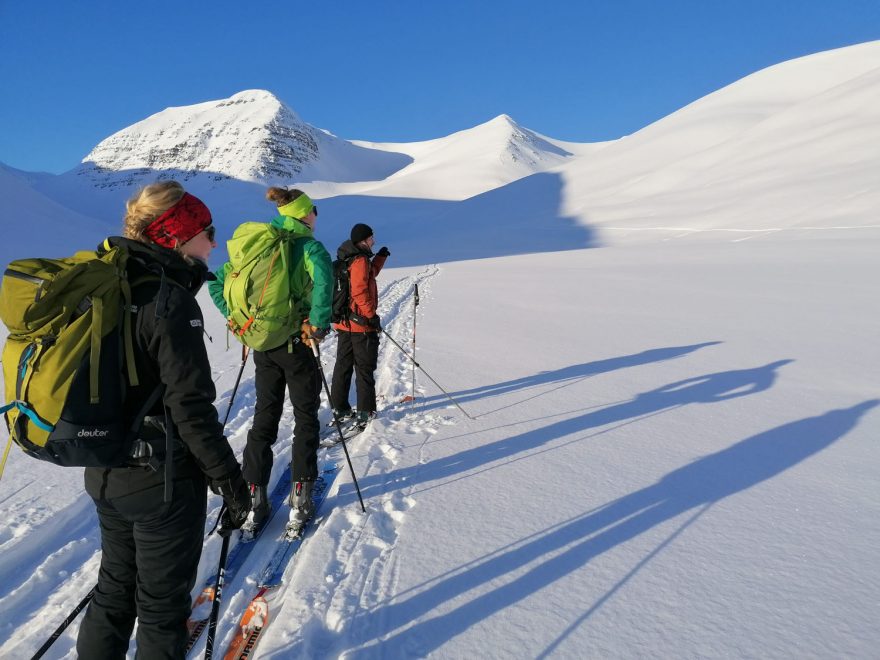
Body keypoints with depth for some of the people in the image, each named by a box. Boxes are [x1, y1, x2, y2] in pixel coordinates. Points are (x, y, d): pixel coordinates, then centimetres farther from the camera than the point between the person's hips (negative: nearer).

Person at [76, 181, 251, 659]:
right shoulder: (170, 301, -22)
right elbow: (191, 407, -25)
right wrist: (229, 478, -15)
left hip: (105, 474, 8)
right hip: (162, 481, -8)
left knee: (116, 585, 26)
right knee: (162, 601, 13)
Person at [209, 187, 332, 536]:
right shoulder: (308, 246, -9)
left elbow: (218, 282, 10)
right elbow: (323, 279, -30)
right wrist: (318, 325, -22)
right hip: (295, 343, -5)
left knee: (264, 416, 14)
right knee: (306, 417, 10)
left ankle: (254, 498, 17)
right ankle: (300, 497, 15)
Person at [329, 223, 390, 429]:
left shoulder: (347, 259, 13)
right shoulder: (360, 260, -15)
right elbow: (360, 291, -22)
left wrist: (380, 257, 21)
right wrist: (372, 315, -17)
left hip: (343, 322, 9)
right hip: (360, 323, -9)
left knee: (343, 365, 14)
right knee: (364, 368, -1)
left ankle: (339, 408, 21)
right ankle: (365, 412, 3)